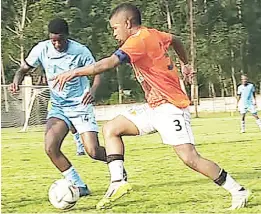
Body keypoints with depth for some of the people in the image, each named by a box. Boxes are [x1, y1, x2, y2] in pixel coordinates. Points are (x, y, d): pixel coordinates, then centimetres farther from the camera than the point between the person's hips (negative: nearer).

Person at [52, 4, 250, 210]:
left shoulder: (138, 41, -17)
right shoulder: (153, 34, 9)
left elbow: (109, 63, -30)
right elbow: (175, 40, 30)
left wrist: (75, 72, -33)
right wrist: (185, 64, 43)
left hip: (170, 107, -10)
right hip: (154, 108, 10)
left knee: (190, 158, -14)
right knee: (111, 128, 5)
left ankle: (238, 191, -1)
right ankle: (118, 182, -5)